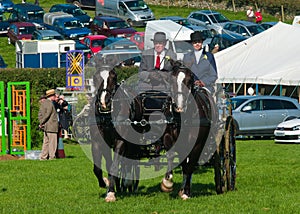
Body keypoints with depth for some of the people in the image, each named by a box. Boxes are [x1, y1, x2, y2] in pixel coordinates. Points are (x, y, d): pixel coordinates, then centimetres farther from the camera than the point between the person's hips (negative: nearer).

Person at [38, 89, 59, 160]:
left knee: (46, 143, 12)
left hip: (46, 127, 9)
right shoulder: (50, 104, -16)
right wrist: (41, 123, -10)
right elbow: (47, 115, -18)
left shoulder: (43, 102, 11)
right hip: (52, 127, -9)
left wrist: (41, 122, 9)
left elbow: (40, 113, 13)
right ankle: (52, 157, -2)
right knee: (52, 143, -3)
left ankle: (43, 157, 13)